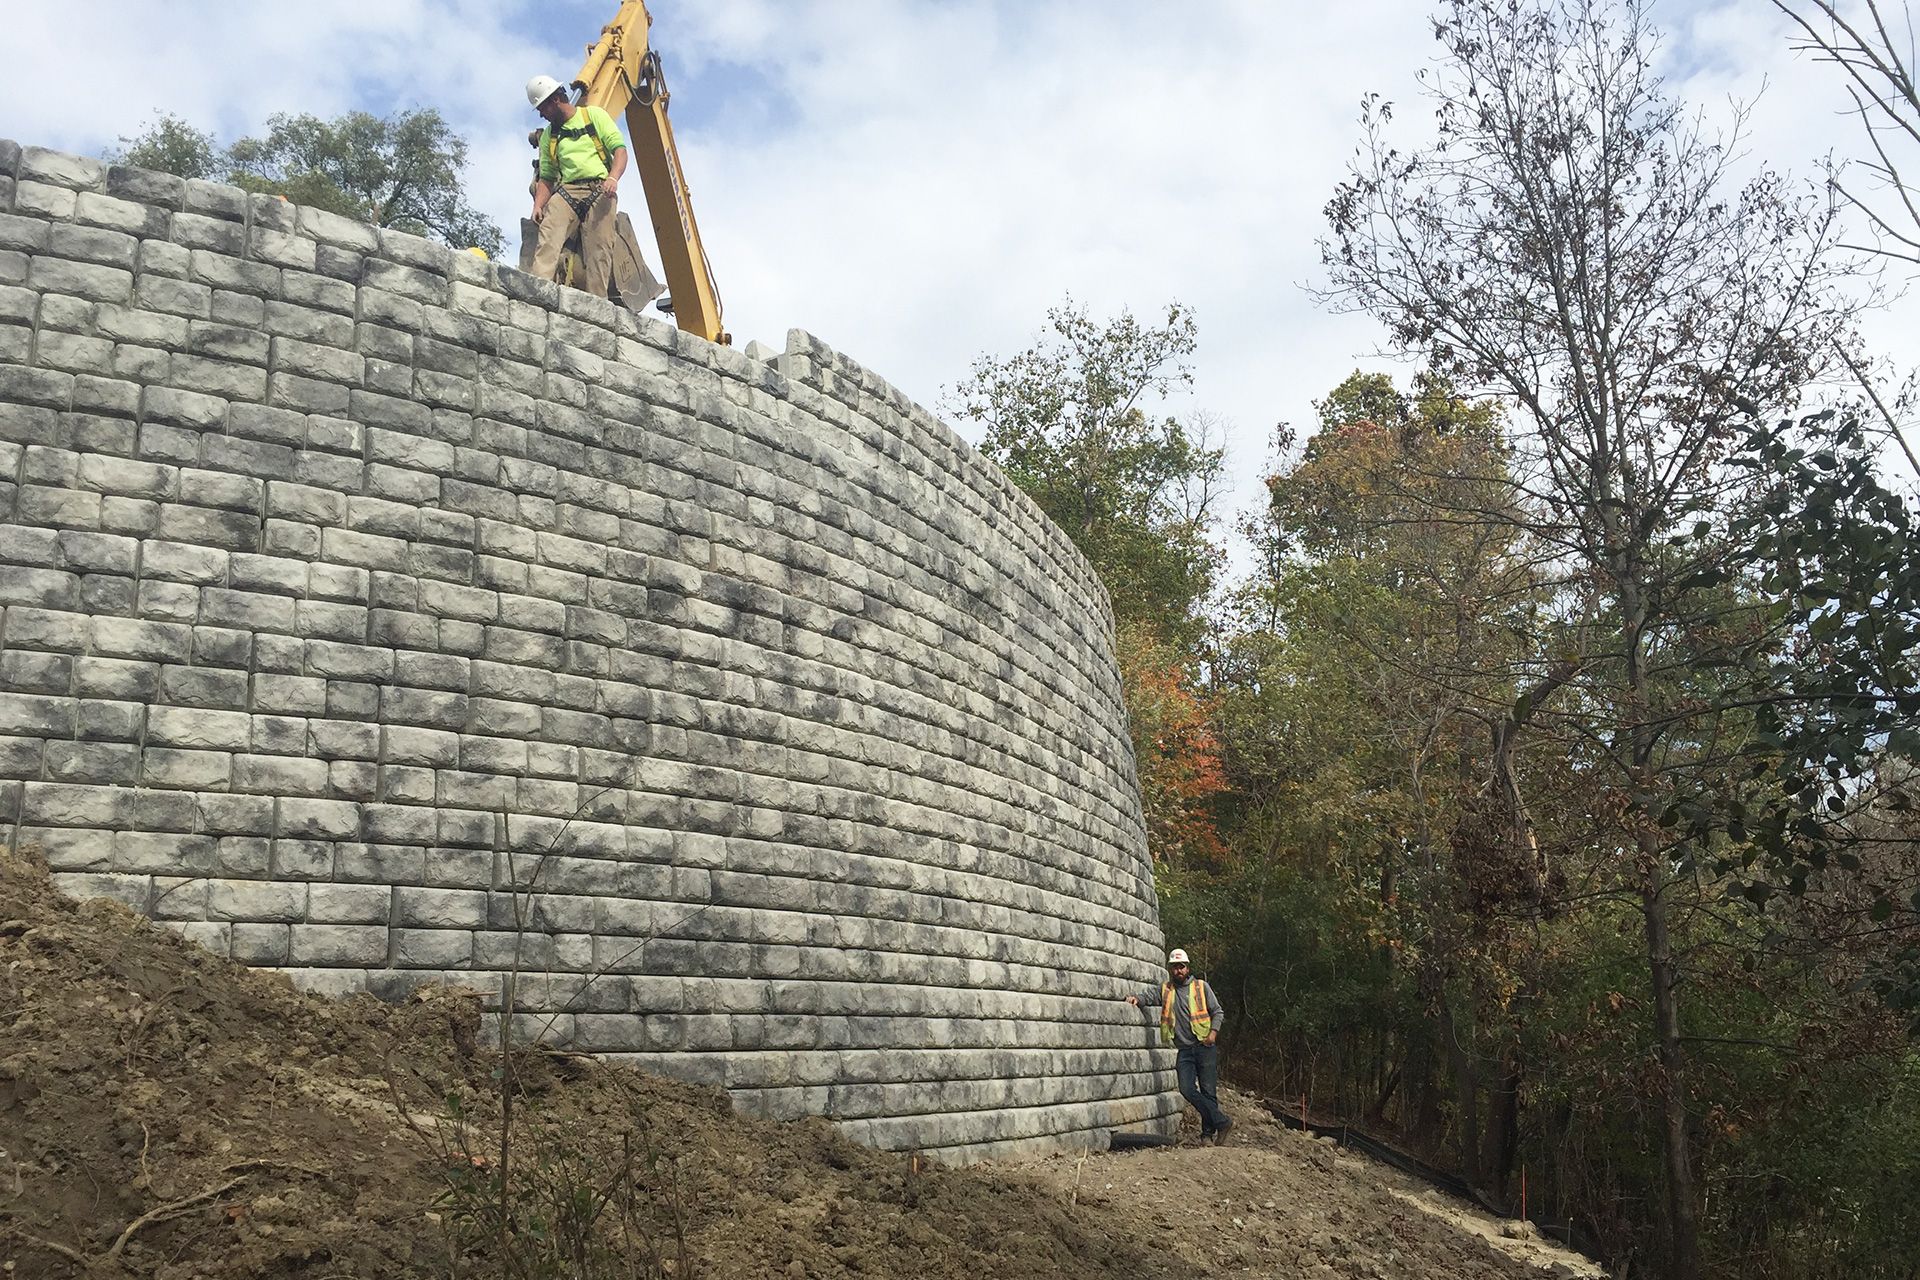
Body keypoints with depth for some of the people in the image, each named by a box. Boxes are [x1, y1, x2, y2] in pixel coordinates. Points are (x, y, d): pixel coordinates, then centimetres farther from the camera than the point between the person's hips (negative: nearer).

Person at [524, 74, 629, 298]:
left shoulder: (594, 116, 11)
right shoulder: (548, 136, 23)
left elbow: (620, 149, 2)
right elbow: (546, 177, 19)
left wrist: (613, 178, -17)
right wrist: (538, 205, 1)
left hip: (599, 189, -3)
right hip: (567, 190, 3)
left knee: (599, 250, -16)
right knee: (548, 236, -21)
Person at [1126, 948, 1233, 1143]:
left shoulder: (1201, 986, 7)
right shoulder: (1165, 990, 13)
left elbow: (1217, 1012, 8)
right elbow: (1149, 996, 6)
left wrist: (1214, 1031, -7)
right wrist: (1137, 998, -16)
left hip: (1205, 1046, -2)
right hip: (1184, 1050, 2)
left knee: (1208, 1091, -2)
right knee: (1187, 1089, -12)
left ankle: (1208, 1133, 9)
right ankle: (1222, 1121, -5)